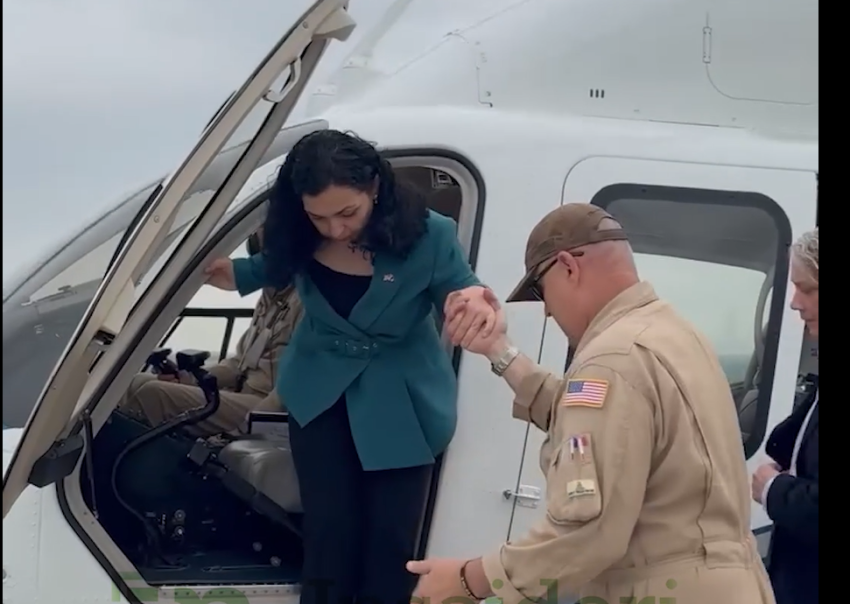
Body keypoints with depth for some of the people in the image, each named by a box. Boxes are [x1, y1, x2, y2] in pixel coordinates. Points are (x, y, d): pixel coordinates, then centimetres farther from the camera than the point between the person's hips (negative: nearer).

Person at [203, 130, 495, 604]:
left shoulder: (429, 235, -24)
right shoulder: (300, 237, -14)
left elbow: (461, 291, -12)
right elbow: (274, 269, 8)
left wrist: (478, 303, -36)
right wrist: (226, 272, -10)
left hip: (402, 404, -2)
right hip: (321, 396, 2)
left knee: (391, 545, 3)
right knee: (330, 538, 1)